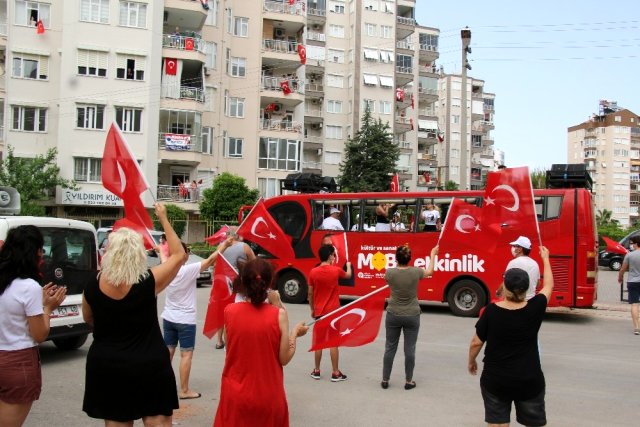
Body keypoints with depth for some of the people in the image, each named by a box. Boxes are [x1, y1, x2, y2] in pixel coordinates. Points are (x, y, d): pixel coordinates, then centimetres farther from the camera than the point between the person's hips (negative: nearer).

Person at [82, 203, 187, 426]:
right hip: (149, 365, -3)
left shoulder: (93, 286, -8)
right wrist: (163, 219, 2)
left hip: (106, 366, 3)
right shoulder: (148, 282, -16)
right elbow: (179, 255, -3)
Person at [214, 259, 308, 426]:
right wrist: (295, 333, 6)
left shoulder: (229, 311, -9)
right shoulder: (279, 314, -14)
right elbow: (284, 359, -10)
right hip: (268, 396, -1)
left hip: (236, 395, 1)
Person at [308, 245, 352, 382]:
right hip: (333, 312, -2)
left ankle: (316, 371, 18)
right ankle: (335, 373, 8)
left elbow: (310, 294, 2)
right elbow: (348, 275, 15)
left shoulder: (313, 272, -4)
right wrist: (348, 265, 36)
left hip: (319, 312, 2)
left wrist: (312, 309, 15)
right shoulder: (336, 270, -9)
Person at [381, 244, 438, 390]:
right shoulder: (415, 272, -11)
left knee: (390, 348, 11)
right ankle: (408, 381, 16)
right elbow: (429, 271, 11)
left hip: (393, 316, 1)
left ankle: (385, 380, 19)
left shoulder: (390, 272, -12)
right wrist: (433, 255, 26)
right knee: (409, 349, 8)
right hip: (412, 316, 0)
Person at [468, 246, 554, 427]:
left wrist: (471, 361, 14)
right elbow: (548, 286, 9)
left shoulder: (491, 311, -13)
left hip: (495, 380, -1)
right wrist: (545, 259, 23)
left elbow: (476, 343, -6)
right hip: (529, 381, 1)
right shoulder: (535, 309, -10)